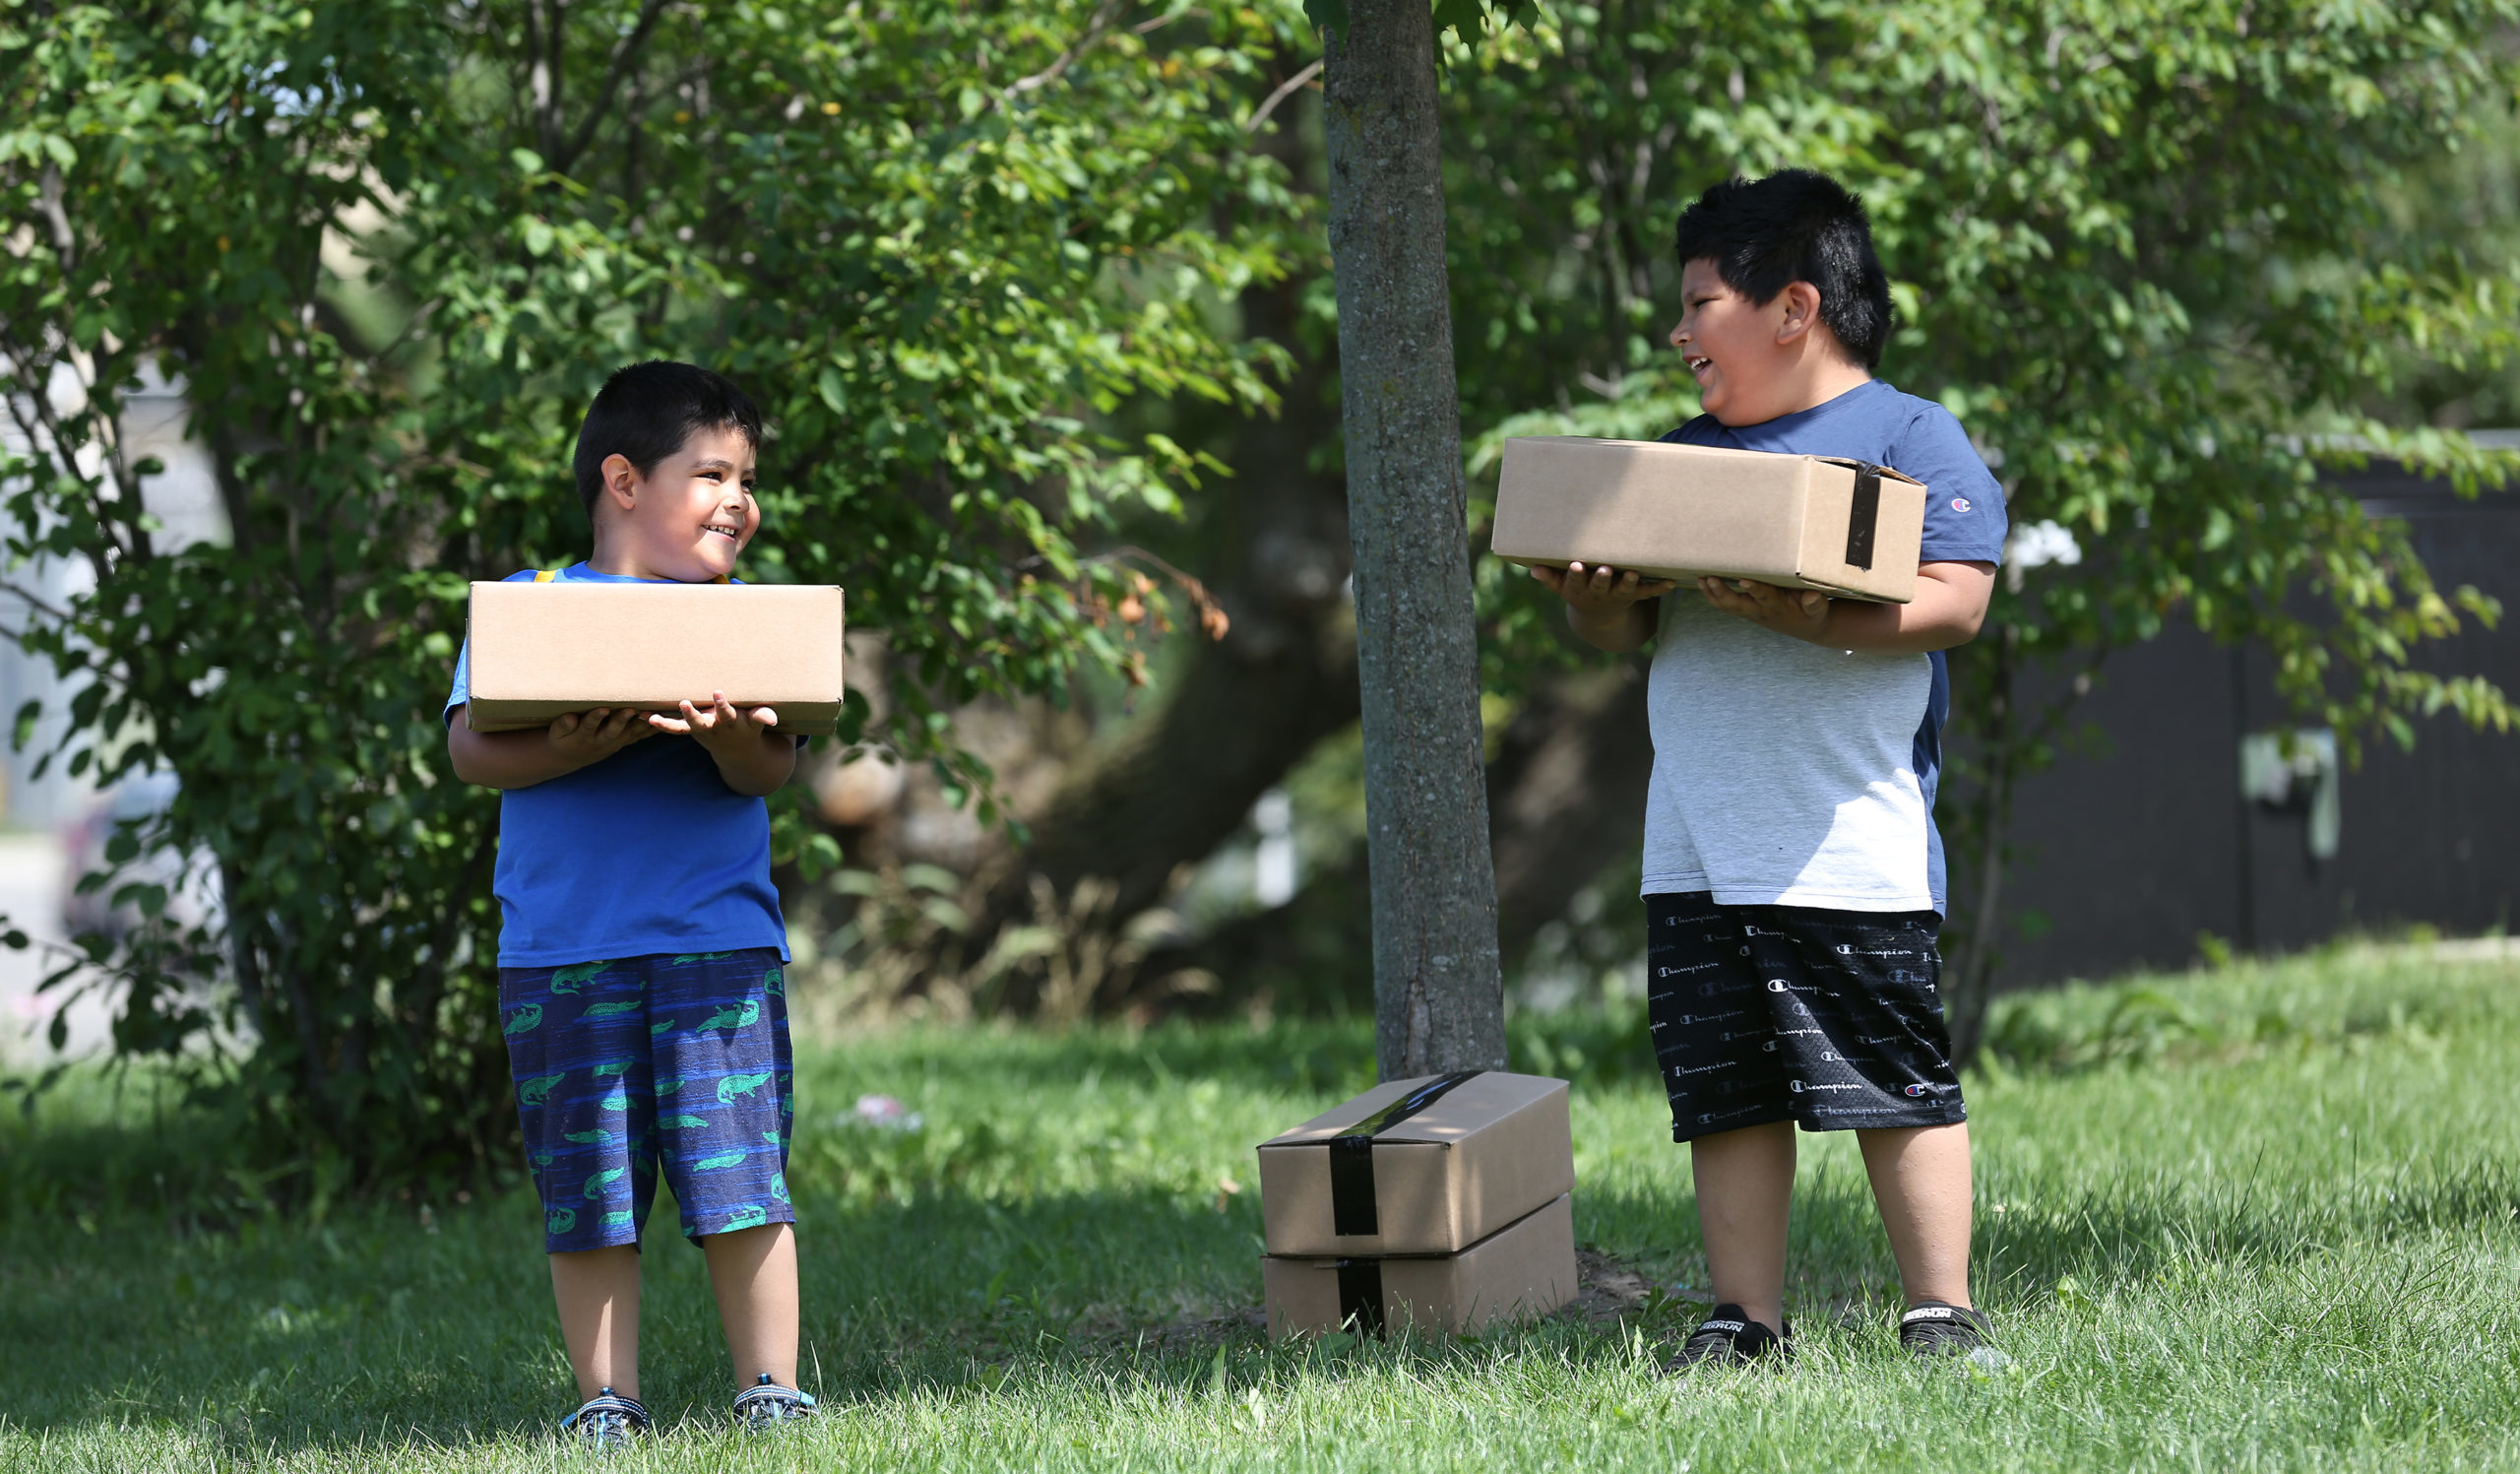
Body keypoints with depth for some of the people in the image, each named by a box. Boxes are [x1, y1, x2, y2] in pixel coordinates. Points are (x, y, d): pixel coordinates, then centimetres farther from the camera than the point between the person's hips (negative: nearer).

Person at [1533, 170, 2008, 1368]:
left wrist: (1817, 619, -26)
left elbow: (1954, 598, -12)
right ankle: (1743, 1321, 12)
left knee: (1896, 1087, -5)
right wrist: (1597, 604, -5)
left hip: (1851, 850, -7)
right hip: (1695, 851, 7)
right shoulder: (1685, 456, 21)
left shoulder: (1910, 438, 0)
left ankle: (1943, 1316, 1)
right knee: (1723, 1091, 7)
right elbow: (1628, 626, 19)